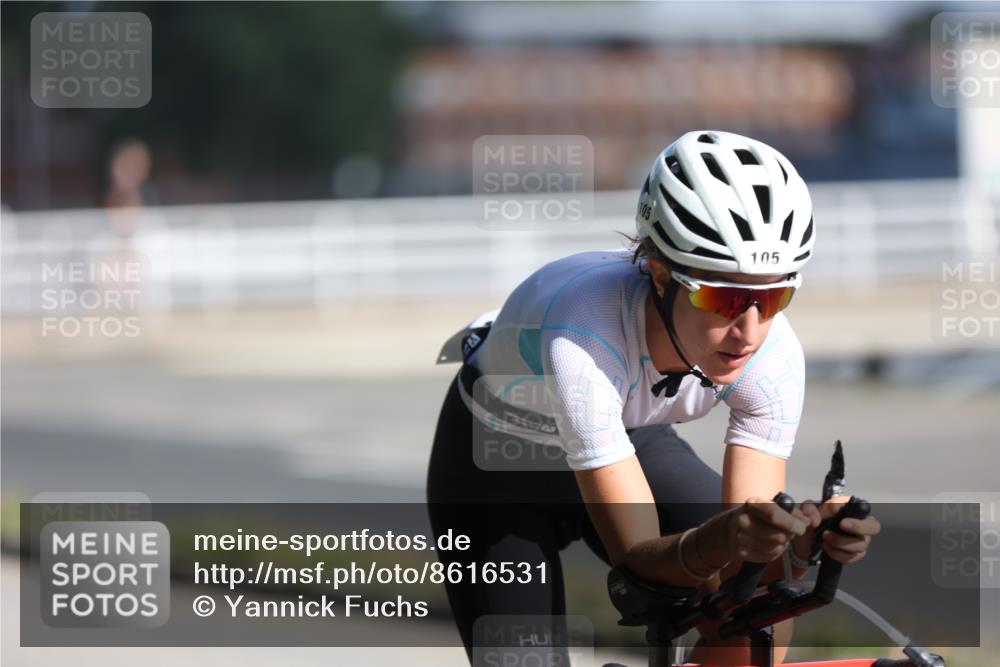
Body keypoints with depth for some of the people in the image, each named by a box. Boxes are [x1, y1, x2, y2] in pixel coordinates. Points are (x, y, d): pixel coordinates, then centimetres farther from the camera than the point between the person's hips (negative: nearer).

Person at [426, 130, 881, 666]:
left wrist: (801, 537, -50)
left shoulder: (773, 355, -29)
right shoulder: (580, 342, -42)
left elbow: (753, 559, -28)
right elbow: (636, 552, -40)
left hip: (628, 440, 4)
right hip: (497, 461, -3)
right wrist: (719, 542, -60)